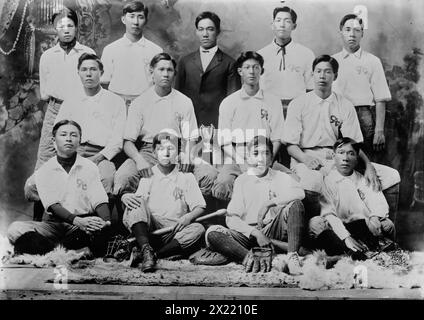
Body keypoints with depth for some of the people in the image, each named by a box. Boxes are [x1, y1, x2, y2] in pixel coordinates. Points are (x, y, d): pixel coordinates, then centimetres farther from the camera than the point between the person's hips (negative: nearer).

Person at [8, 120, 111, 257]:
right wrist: (77, 221, -27)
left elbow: (100, 201, -3)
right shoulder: (44, 171, 5)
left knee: (101, 229, -35)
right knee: (16, 229, -25)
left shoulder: (89, 167, 6)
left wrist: (106, 223, -26)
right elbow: (53, 205, -8)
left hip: (84, 222, -1)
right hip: (55, 223, 1)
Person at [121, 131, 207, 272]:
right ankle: (146, 249, -40)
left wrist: (188, 216, -16)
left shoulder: (186, 177, 12)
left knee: (198, 229, -29)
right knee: (136, 202, -21)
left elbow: (200, 207, 6)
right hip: (146, 230, 0)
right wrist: (124, 197, -12)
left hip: (174, 233, 0)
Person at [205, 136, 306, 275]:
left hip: (275, 231, 0)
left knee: (295, 204, -23)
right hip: (248, 235, 1)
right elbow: (231, 218, 2)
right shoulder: (241, 181, 11)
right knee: (212, 233, -23)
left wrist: (268, 203, -19)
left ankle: (292, 257, -28)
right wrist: (255, 233, -13)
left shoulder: (279, 177, 11)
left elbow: (300, 193, -12)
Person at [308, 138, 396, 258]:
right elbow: (328, 213, -8)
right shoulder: (326, 181, 5)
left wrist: (374, 217, -25)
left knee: (386, 224, -23)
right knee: (315, 223, -29)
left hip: (363, 228, 2)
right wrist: (346, 237, -24)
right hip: (337, 230, -2)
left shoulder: (364, 180, 15)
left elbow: (380, 204, 1)